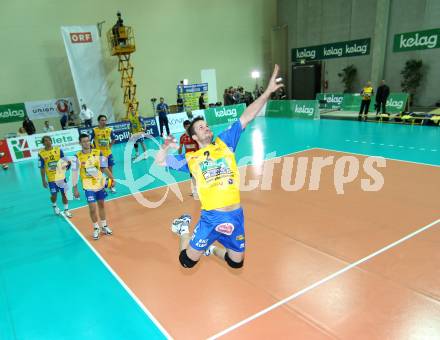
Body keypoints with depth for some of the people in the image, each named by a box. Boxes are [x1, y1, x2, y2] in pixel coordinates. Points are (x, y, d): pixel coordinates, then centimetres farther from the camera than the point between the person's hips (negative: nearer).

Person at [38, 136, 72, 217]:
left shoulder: (58, 149, -4)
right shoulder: (41, 154, -7)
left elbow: (64, 161, 5)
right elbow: (42, 168, -3)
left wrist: (67, 163, -18)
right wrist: (43, 180, -2)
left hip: (61, 176, 1)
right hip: (51, 179, -1)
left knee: (64, 193, 6)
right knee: (54, 195, 8)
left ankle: (66, 210, 21)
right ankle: (54, 206, 41)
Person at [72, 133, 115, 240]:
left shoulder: (98, 153, -6)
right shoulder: (78, 157, -10)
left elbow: (104, 168, 0)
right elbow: (75, 173, -5)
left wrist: (111, 178, -12)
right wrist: (75, 189, -6)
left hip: (100, 183, 2)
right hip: (88, 186, -2)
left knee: (101, 205, 15)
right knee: (92, 208, -3)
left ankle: (104, 226, 32)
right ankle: (96, 228, 19)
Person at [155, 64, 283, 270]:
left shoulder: (224, 142, 6)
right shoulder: (190, 158, 5)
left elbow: (246, 118, -1)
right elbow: (160, 162, 8)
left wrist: (268, 92, -8)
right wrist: (165, 148, -13)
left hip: (235, 215, 2)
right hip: (210, 217, -1)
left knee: (236, 263, 18)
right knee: (187, 261, 10)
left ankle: (212, 249, 48)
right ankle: (184, 230, 39)